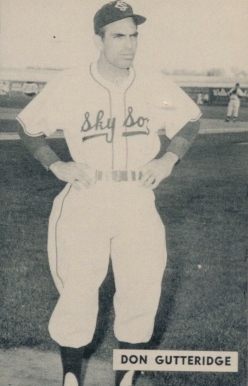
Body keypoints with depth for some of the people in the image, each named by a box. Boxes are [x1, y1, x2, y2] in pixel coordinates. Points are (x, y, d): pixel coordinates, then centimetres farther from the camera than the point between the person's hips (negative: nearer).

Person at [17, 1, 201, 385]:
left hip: (138, 204, 2)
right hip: (83, 205, -2)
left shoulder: (155, 85, 1)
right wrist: (55, 164, -6)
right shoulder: (68, 85, -4)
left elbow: (191, 118, 17)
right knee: (76, 293, 3)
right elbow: (28, 126, 8)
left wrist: (169, 158, 1)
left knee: (142, 293, 6)